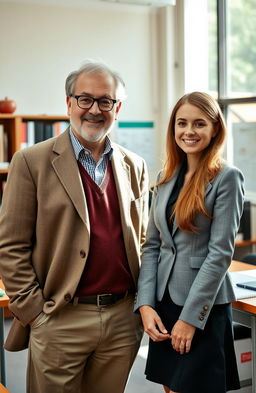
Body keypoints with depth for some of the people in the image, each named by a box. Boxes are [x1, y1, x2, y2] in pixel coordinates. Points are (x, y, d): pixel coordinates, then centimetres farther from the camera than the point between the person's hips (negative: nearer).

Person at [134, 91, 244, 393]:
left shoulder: (227, 178, -9)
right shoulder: (166, 178, 8)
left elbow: (220, 253, -13)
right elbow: (151, 245, 7)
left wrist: (190, 317, -14)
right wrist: (145, 304, -3)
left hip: (203, 307, -6)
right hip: (163, 302, 6)